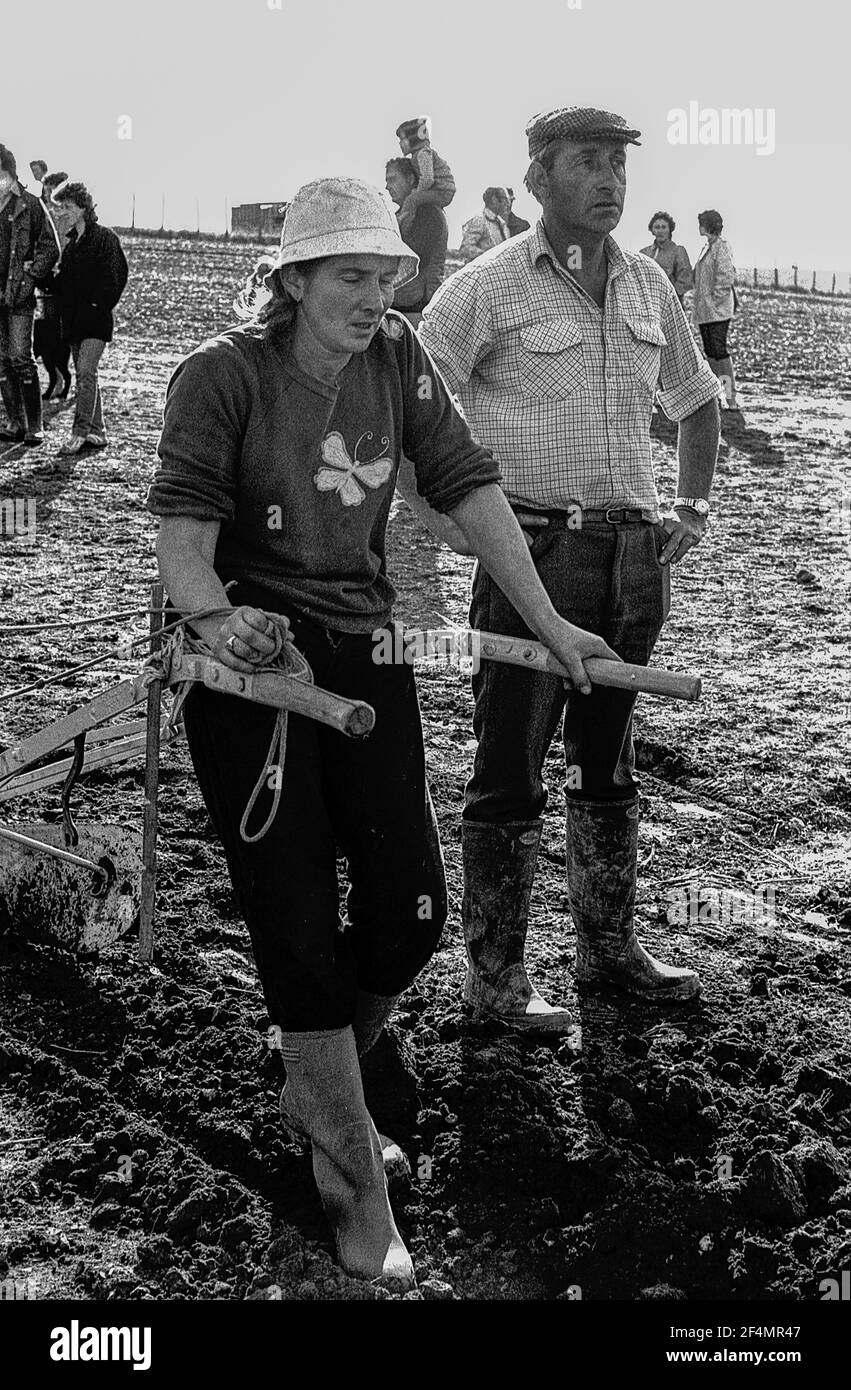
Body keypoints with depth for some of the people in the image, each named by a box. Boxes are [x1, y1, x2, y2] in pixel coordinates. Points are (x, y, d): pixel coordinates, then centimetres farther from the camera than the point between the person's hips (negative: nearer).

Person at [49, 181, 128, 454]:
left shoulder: (104, 237, -7)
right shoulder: (70, 240, 15)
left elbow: (114, 276, -13)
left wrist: (98, 303, -16)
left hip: (95, 317, -8)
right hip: (73, 317, 8)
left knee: (86, 373, -15)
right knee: (84, 375, 9)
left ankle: (80, 432, -15)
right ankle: (97, 432, 14)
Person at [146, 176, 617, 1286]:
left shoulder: (398, 361, 2)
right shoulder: (223, 376, -11)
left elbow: (467, 487, 2)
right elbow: (182, 531, -19)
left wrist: (549, 624, -2)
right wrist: (214, 614, -41)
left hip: (364, 648, 5)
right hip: (250, 657, -4)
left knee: (411, 914, 2)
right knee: (299, 927, -5)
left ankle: (315, 1079, 33)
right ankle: (356, 1188, 8)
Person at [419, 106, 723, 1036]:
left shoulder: (646, 285, 10)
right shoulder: (490, 287, -8)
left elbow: (696, 398, 25)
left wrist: (691, 507, 16)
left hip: (635, 556, 6)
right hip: (534, 553, -6)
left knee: (609, 761, 16)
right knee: (510, 770, 0)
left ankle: (608, 946, 29)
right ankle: (495, 975, 10)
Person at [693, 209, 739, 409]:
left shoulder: (721, 248, -11)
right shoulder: (707, 247, 16)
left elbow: (726, 278, -18)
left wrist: (714, 300, -18)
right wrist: (698, 303, 15)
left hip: (717, 310, -9)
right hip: (704, 310, 9)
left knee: (719, 350, -12)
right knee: (710, 351, 10)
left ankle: (731, 398, -11)